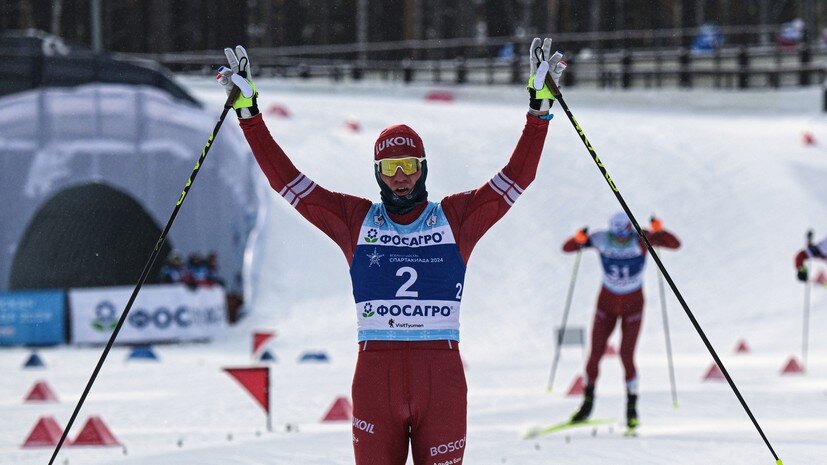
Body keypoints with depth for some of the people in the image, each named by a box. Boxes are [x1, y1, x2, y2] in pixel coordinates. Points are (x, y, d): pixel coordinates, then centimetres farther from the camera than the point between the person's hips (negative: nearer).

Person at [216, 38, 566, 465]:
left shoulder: (457, 217, 9)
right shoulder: (354, 220, 10)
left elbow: (517, 176, 6)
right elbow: (285, 178, 10)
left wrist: (539, 105, 0)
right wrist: (248, 113, 6)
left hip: (441, 376, 0)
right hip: (375, 376, 0)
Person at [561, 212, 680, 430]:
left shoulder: (641, 239, -21)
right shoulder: (601, 240, -16)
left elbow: (675, 244, -29)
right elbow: (567, 248, -12)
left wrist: (659, 232, -48)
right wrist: (579, 240, -35)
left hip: (633, 305, -2)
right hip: (607, 303, 2)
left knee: (626, 356, -11)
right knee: (595, 354, 0)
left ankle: (632, 407, 7)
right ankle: (587, 403, 20)